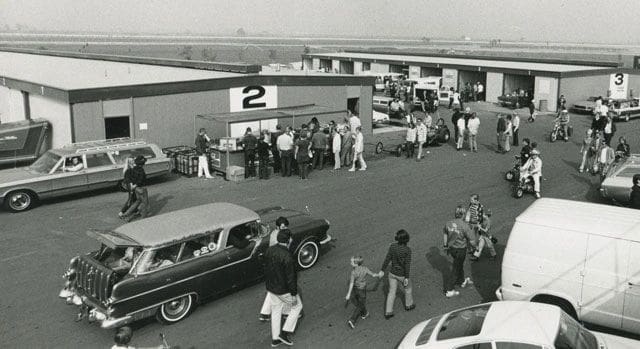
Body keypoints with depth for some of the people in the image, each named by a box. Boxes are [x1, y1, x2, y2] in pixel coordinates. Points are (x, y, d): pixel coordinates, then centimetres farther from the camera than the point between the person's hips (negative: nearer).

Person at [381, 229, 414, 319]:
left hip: (392, 273, 3)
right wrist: (406, 278, -18)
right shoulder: (407, 250, -26)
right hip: (402, 275, -3)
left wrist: (382, 270, -1)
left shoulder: (392, 246, -16)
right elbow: (407, 264, -24)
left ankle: (388, 312, 19)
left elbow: (387, 259, -10)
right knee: (408, 288, 28)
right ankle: (408, 305, 49)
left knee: (392, 292, 17)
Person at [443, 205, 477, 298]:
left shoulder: (449, 223, -6)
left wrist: (445, 245, 24)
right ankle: (449, 290, 11)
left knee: (460, 265, 30)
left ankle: (462, 281, 51)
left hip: (451, 248, 6)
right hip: (460, 250, -6)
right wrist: (474, 247, 2)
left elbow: (445, 234, 10)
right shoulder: (464, 226, -25)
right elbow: (471, 240, -19)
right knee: (456, 270, 6)